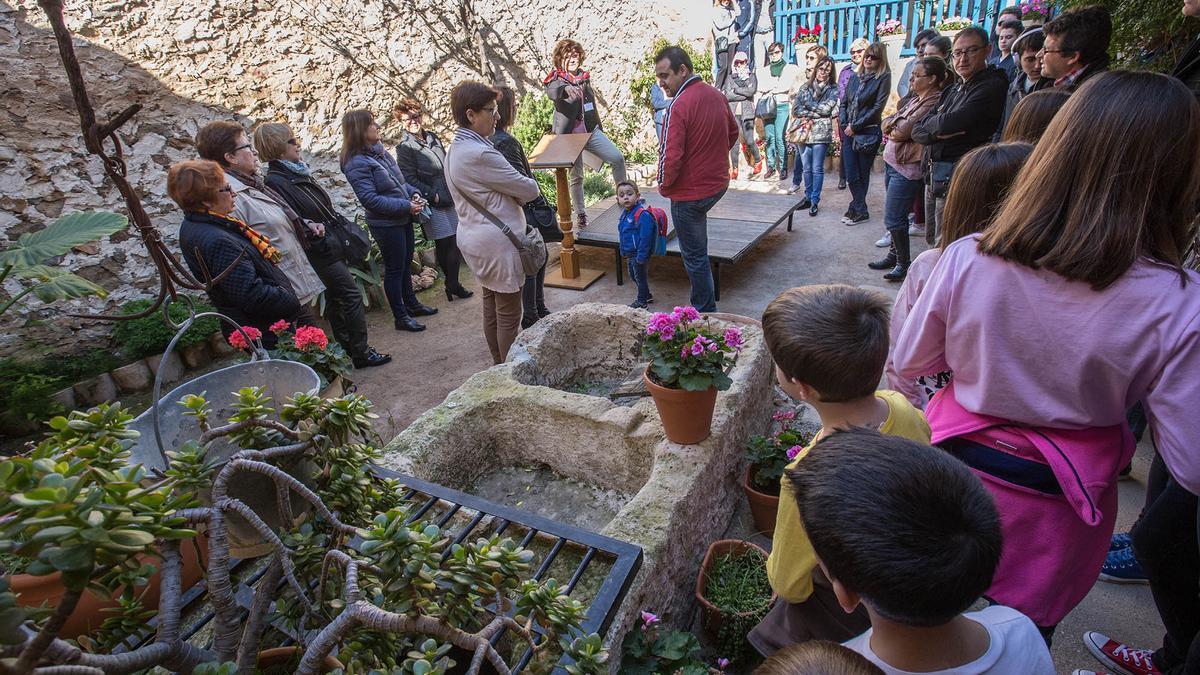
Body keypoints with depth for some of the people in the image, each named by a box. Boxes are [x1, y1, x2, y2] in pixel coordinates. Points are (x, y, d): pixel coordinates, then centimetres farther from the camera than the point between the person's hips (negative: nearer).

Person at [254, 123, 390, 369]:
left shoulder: (298, 172, 11)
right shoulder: (275, 181, -16)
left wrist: (348, 227, 14)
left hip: (334, 245, 9)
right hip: (321, 253, -9)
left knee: (337, 299, 16)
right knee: (352, 295, -5)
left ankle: (346, 349, 28)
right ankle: (361, 353, 5)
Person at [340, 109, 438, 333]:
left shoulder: (378, 151, 7)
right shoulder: (357, 163, -19)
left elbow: (399, 179, 18)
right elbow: (370, 199, -23)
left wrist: (414, 193, -2)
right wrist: (407, 206, -23)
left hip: (403, 219, 8)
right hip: (386, 224, -8)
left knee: (405, 264, 20)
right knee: (394, 269, 3)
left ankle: (411, 304, 36)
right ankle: (400, 317, 16)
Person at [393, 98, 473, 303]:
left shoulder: (432, 137, 13)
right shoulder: (404, 148, -8)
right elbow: (410, 180, -14)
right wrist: (433, 195, -18)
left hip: (450, 200, 7)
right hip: (433, 205, -7)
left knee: (456, 243, 9)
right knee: (445, 245, -1)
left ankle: (453, 284, 23)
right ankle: (452, 284, 14)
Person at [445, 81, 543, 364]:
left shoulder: (455, 149, 10)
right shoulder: (480, 153, -22)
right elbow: (529, 189, -16)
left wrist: (511, 193, -1)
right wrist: (530, 186, 6)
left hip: (473, 235, 10)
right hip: (497, 242, -10)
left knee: (491, 306, 18)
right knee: (509, 314, 0)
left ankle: (499, 365, 31)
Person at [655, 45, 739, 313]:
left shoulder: (679, 106, -22)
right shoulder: (717, 95, 3)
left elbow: (671, 156, -25)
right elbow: (733, 133, 16)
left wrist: (664, 186, -7)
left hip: (690, 193, -8)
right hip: (718, 183, 8)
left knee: (694, 255, 6)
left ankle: (705, 310, 18)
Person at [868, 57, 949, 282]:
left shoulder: (934, 102, -14)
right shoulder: (916, 99, 15)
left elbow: (903, 131, -20)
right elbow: (887, 123, 10)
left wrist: (892, 128, -1)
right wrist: (896, 129, -9)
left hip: (907, 167, -9)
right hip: (892, 162, 9)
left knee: (893, 218, -6)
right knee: (896, 216, 16)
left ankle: (904, 263, 7)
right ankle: (895, 255, 27)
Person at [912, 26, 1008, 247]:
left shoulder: (992, 86, -10)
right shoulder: (951, 90, 18)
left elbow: (950, 123, -21)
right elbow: (918, 131, 10)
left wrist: (932, 123, 1)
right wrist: (940, 131, -11)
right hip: (934, 174, 9)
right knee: (931, 242, 17)